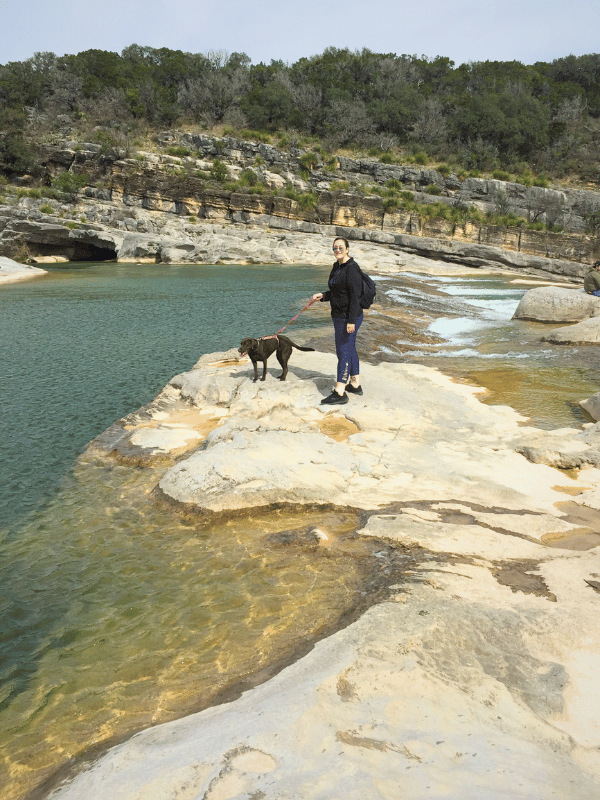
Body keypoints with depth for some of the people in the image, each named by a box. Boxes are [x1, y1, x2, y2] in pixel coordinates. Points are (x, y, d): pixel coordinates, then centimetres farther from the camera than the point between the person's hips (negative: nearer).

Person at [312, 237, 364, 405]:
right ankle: (355, 385, 30)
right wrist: (323, 296, 4)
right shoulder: (337, 267, 11)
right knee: (350, 349, 17)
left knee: (343, 351, -7)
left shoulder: (351, 268, -18)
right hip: (339, 316, 10)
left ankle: (339, 392, -2)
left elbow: (355, 295, -22)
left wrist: (351, 320, -24)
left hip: (348, 318, -10)